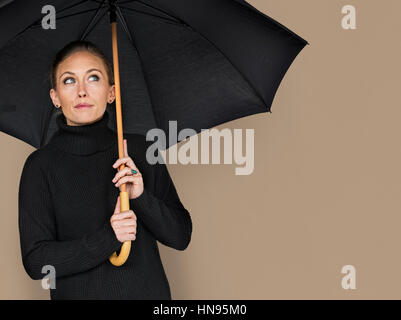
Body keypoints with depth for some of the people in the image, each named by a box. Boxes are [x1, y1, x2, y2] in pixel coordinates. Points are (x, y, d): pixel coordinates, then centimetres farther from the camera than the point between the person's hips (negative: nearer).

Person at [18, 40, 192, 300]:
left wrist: (142, 197, -19)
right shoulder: (41, 165, -9)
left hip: (148, 291, 2)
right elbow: (35, 261, -12)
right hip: (78, 293, -1)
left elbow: (181, 237, -4)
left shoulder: (140, 149, -4)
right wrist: (105, 239, -23)